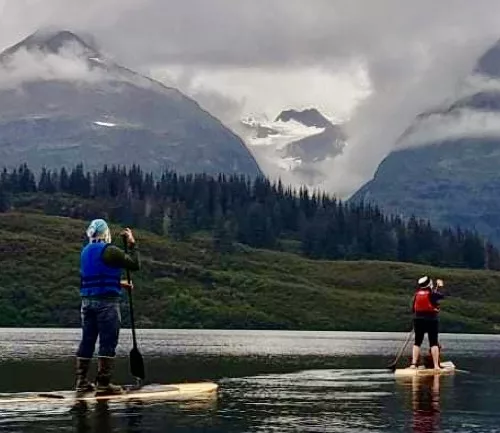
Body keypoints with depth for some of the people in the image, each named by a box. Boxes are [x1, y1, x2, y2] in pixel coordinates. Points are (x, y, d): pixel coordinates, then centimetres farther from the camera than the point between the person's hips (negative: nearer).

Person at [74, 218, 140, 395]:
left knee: (87, 341, 10)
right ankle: (103, 383, -6)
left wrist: (119, 283, 28)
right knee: (108, 343, -4)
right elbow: (135, 264, -7)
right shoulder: (110, 251, -10)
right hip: (107, 302, -7)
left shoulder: (85, 252, 15)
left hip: (87, 301, 7)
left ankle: (81, 381, 11)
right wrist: (132, 244, 4)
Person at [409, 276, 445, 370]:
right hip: (432, 320, -3)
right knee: (434, 343, 2)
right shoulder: (432, 294, -12)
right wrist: (440, 286, 19)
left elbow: (413, 309, 5)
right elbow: (442, 295, 4)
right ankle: (436, 365, -5)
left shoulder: (417, 294, 0)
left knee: (417, 342, 11)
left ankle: (413, 364, 4)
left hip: (418, 320, 3)